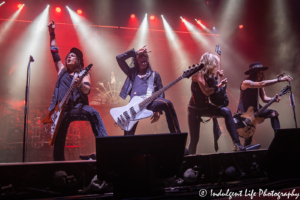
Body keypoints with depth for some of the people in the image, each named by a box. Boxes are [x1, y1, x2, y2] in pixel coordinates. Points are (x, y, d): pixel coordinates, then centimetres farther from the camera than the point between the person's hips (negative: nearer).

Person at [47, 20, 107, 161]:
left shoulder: (84, 74, 6)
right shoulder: (62, 70, 17)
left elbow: (87, 90, -12)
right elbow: (54, 51, 19)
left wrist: (80, 85, -34)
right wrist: (52, 33, 18)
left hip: (77, 107, -4)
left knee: (93, 113, -35)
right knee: (58, 143, 3)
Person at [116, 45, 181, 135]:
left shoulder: (154, 74, 20)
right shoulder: (132, 73, 24)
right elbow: (119, 58, 13)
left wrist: (158, 110, -5)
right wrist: (135, 52, 13)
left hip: (149, 102, -2)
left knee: (167, 104, -33)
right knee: (128, 134, -8)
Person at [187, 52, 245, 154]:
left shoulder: (208, 74, 7)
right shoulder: (198, 73, -15)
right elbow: (206, 91, -24)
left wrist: (217, 74, 4)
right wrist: (220, 84, -16)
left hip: (205, 107, 7)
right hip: (195, 109, -6)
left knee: (227, 112, -16)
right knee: (194, 138, -4)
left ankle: (236, 143, -17)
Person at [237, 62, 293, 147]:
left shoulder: (258, 83, 3)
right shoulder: (246, 82, -22)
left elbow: (264, 98, -1)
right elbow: (262, 84, -39)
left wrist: (274, 99, -23)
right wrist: (280, 79, -41)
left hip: (255, 109, 7)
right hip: (244, 112, -6)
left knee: (273, 113, -14)